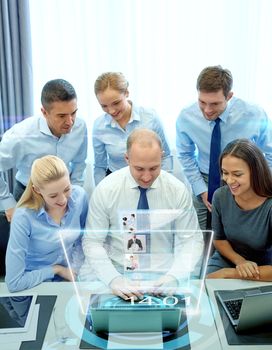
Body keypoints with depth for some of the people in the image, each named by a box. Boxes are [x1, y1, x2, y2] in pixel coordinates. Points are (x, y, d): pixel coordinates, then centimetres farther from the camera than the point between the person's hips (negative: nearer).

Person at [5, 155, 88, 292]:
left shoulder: (79, 195, -14)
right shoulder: (24, 217, -25)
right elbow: (14, 283, -20)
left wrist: (74, 268, -6)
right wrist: (56, 269, -12)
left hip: (70, 279, 3)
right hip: (36, 287, -3)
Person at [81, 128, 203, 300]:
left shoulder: (178, 190, -6)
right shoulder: (105, 189, -8)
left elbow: (192, 241, -2)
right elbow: (92, 242, -6)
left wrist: (173, 276, -20)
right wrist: (113, 278, -22)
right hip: (118, 272, 0)